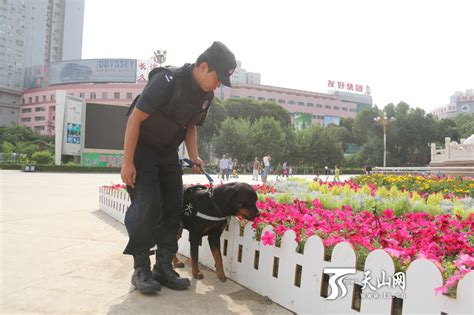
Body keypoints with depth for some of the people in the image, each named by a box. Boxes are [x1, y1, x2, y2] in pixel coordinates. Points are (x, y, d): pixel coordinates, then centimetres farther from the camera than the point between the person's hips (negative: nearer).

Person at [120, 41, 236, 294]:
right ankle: (141, 270, -2)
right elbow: (135, 118, -21)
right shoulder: (167, 81, -24)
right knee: (147, 205, -15)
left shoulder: (206, 95, -1)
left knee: (174, 207, 1)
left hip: (168, 153, 7)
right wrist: (127, 162, -21)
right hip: (142, 148, -7)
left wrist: (194, 156, -3)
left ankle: (163, 267, 11)